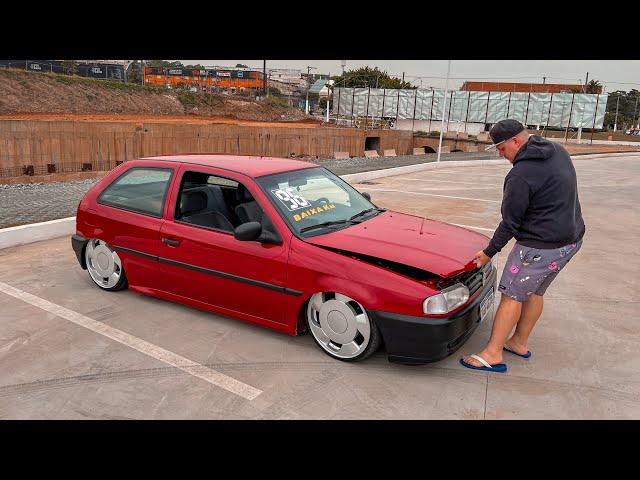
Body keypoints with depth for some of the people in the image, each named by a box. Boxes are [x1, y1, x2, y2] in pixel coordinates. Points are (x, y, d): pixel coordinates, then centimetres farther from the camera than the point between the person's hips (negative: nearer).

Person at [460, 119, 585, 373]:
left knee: (512, 295, 0)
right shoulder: (558, 151, 7)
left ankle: (493, 354, 6)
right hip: (571, 239, 9)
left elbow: (510, 223, -16)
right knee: (534, 292, 20)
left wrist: (489, 252, -5)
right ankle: (519, 342, 33)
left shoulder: (521, 175, -21)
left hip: (541, 246, -9)